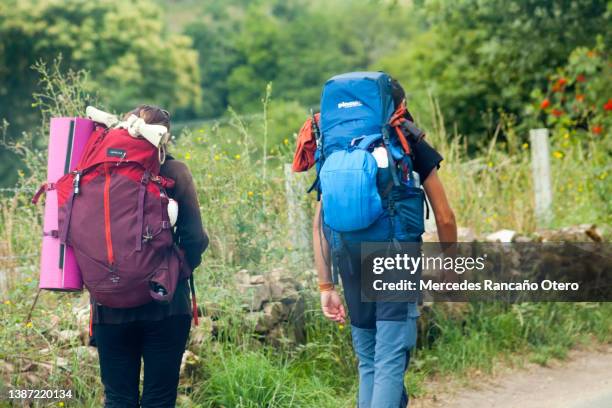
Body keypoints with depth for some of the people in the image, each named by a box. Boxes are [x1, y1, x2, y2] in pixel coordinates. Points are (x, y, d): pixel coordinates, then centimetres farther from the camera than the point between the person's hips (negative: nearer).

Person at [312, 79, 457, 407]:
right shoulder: (412, 145, 3)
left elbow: (320, 222, 7)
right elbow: (444, 218, 3)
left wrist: (326, 286, 10)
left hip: (353, 269, 4)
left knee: (368, 364, 16)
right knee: (390, 363, -8)